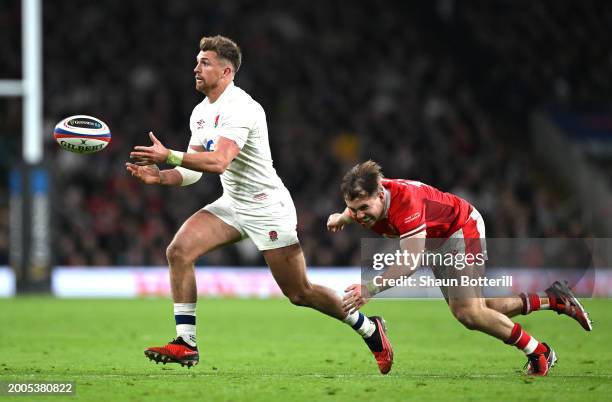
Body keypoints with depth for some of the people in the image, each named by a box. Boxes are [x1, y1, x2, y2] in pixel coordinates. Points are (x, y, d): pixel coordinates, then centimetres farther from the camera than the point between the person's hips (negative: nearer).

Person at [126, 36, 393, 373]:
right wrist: (160, 176, -11)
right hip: (233, 205, 8)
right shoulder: (201, 113, 7)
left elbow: (218, 162, -34)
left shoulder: (239, 107, -22)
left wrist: (169, 156, -38)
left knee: (299, 293, -2)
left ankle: (369, 328, 20)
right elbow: (194, 169, 7)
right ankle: (186, 343, -11)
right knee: (179, 251, -13)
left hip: (268, 209, -8)